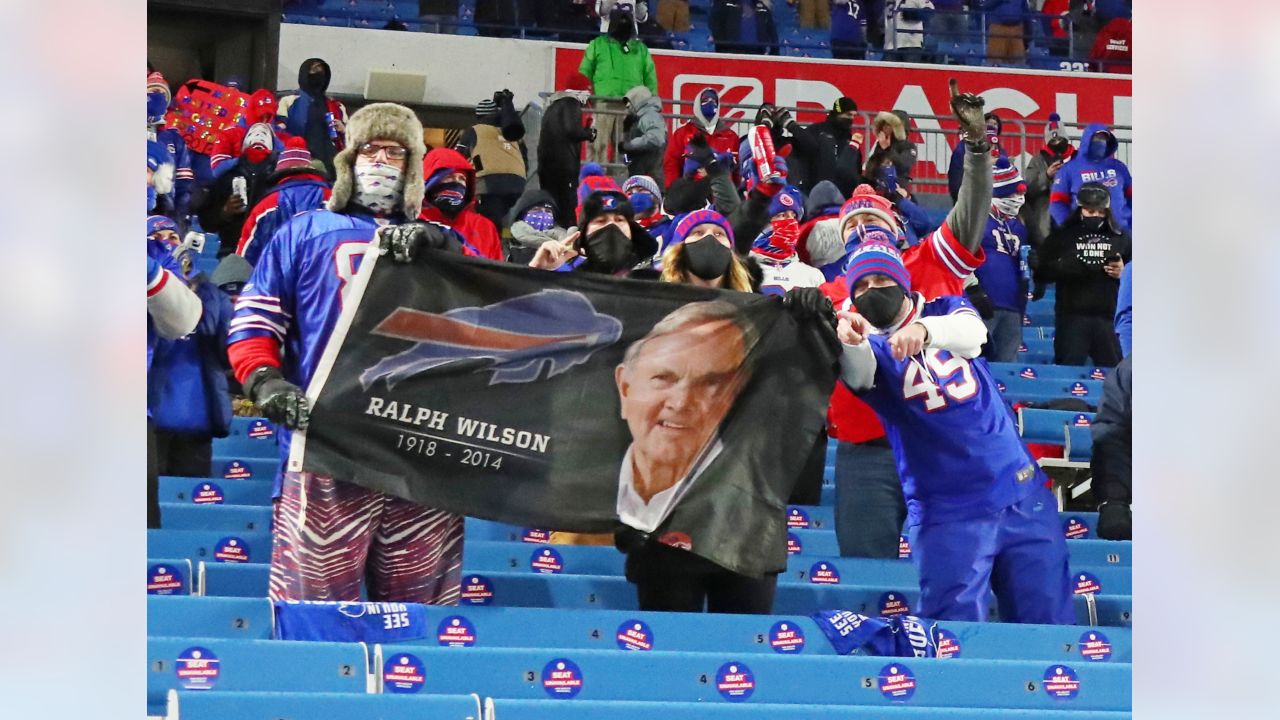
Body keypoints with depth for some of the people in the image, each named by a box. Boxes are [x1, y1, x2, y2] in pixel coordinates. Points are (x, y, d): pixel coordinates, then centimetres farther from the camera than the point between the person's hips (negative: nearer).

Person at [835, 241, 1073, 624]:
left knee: (1049, 621, 6)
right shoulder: (872, 347, 1)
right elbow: (858, 371, -24)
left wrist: (923, 329, -40)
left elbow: (972, 331, -19)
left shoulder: (946, 310, 5)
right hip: (946, 512, -2)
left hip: (1022, 493, 2)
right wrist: (850, 343, -48)